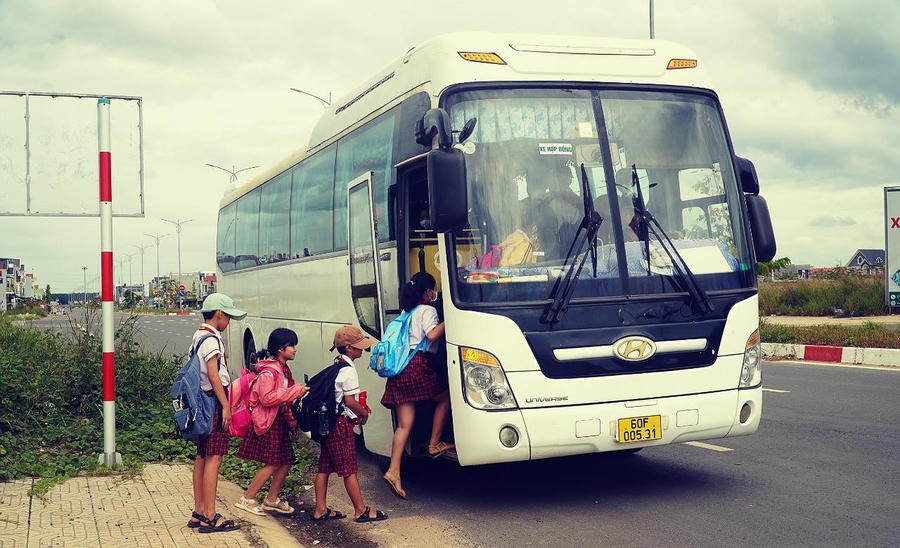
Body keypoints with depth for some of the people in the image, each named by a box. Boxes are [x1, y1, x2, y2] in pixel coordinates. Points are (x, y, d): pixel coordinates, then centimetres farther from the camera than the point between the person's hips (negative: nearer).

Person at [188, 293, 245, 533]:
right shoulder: (211, 339, -15)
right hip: (213, 402, -10)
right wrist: (226, 406, -17)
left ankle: (199, 512, 17)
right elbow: (214, 376, -20)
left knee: (202, 457, 12)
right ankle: (210, 517, -8)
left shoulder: (198, 336, 15)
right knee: (214, 457, -9)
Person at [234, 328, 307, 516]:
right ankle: (247, 499, 3)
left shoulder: (283, 370, 13)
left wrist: (300, 390, 8)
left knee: (286, 461, 10)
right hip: (268, 422, -10)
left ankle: (271, 500, 22)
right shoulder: (268, 372, -18)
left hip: (280, 420, 10)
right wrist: (295, 391, -26)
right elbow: (266, 398, -28)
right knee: (273, 464, -8)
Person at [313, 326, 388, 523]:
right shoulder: (348, 370, -15)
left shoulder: (335, 365, 13)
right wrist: (364, 413, -1)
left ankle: (320, 509, 17)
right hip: (341, 423, -9)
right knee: (349, 469, -1)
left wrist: (357, 412, 15)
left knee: (324, 467, 11)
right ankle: (360, 510, 7)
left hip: (326, 421, 9)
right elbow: (349, 401, -17)